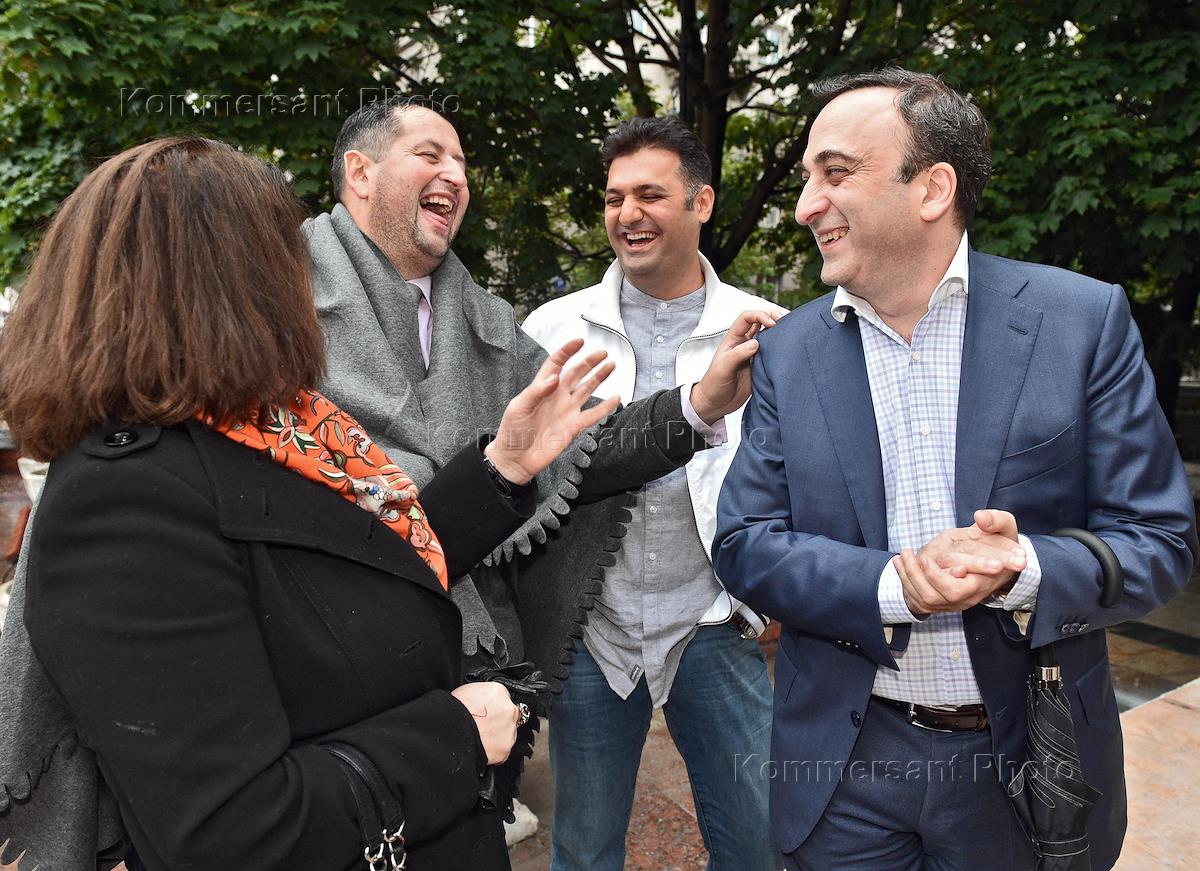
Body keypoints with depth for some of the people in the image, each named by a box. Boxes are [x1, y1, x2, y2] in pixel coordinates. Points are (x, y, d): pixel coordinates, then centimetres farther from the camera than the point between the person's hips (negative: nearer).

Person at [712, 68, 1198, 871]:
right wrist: (893, 585, -22)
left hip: (1028, 764, 0)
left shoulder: (1084, 319, -7)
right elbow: (744, 544, -5)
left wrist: (1025, 570, -26)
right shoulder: (790, 349, -3)